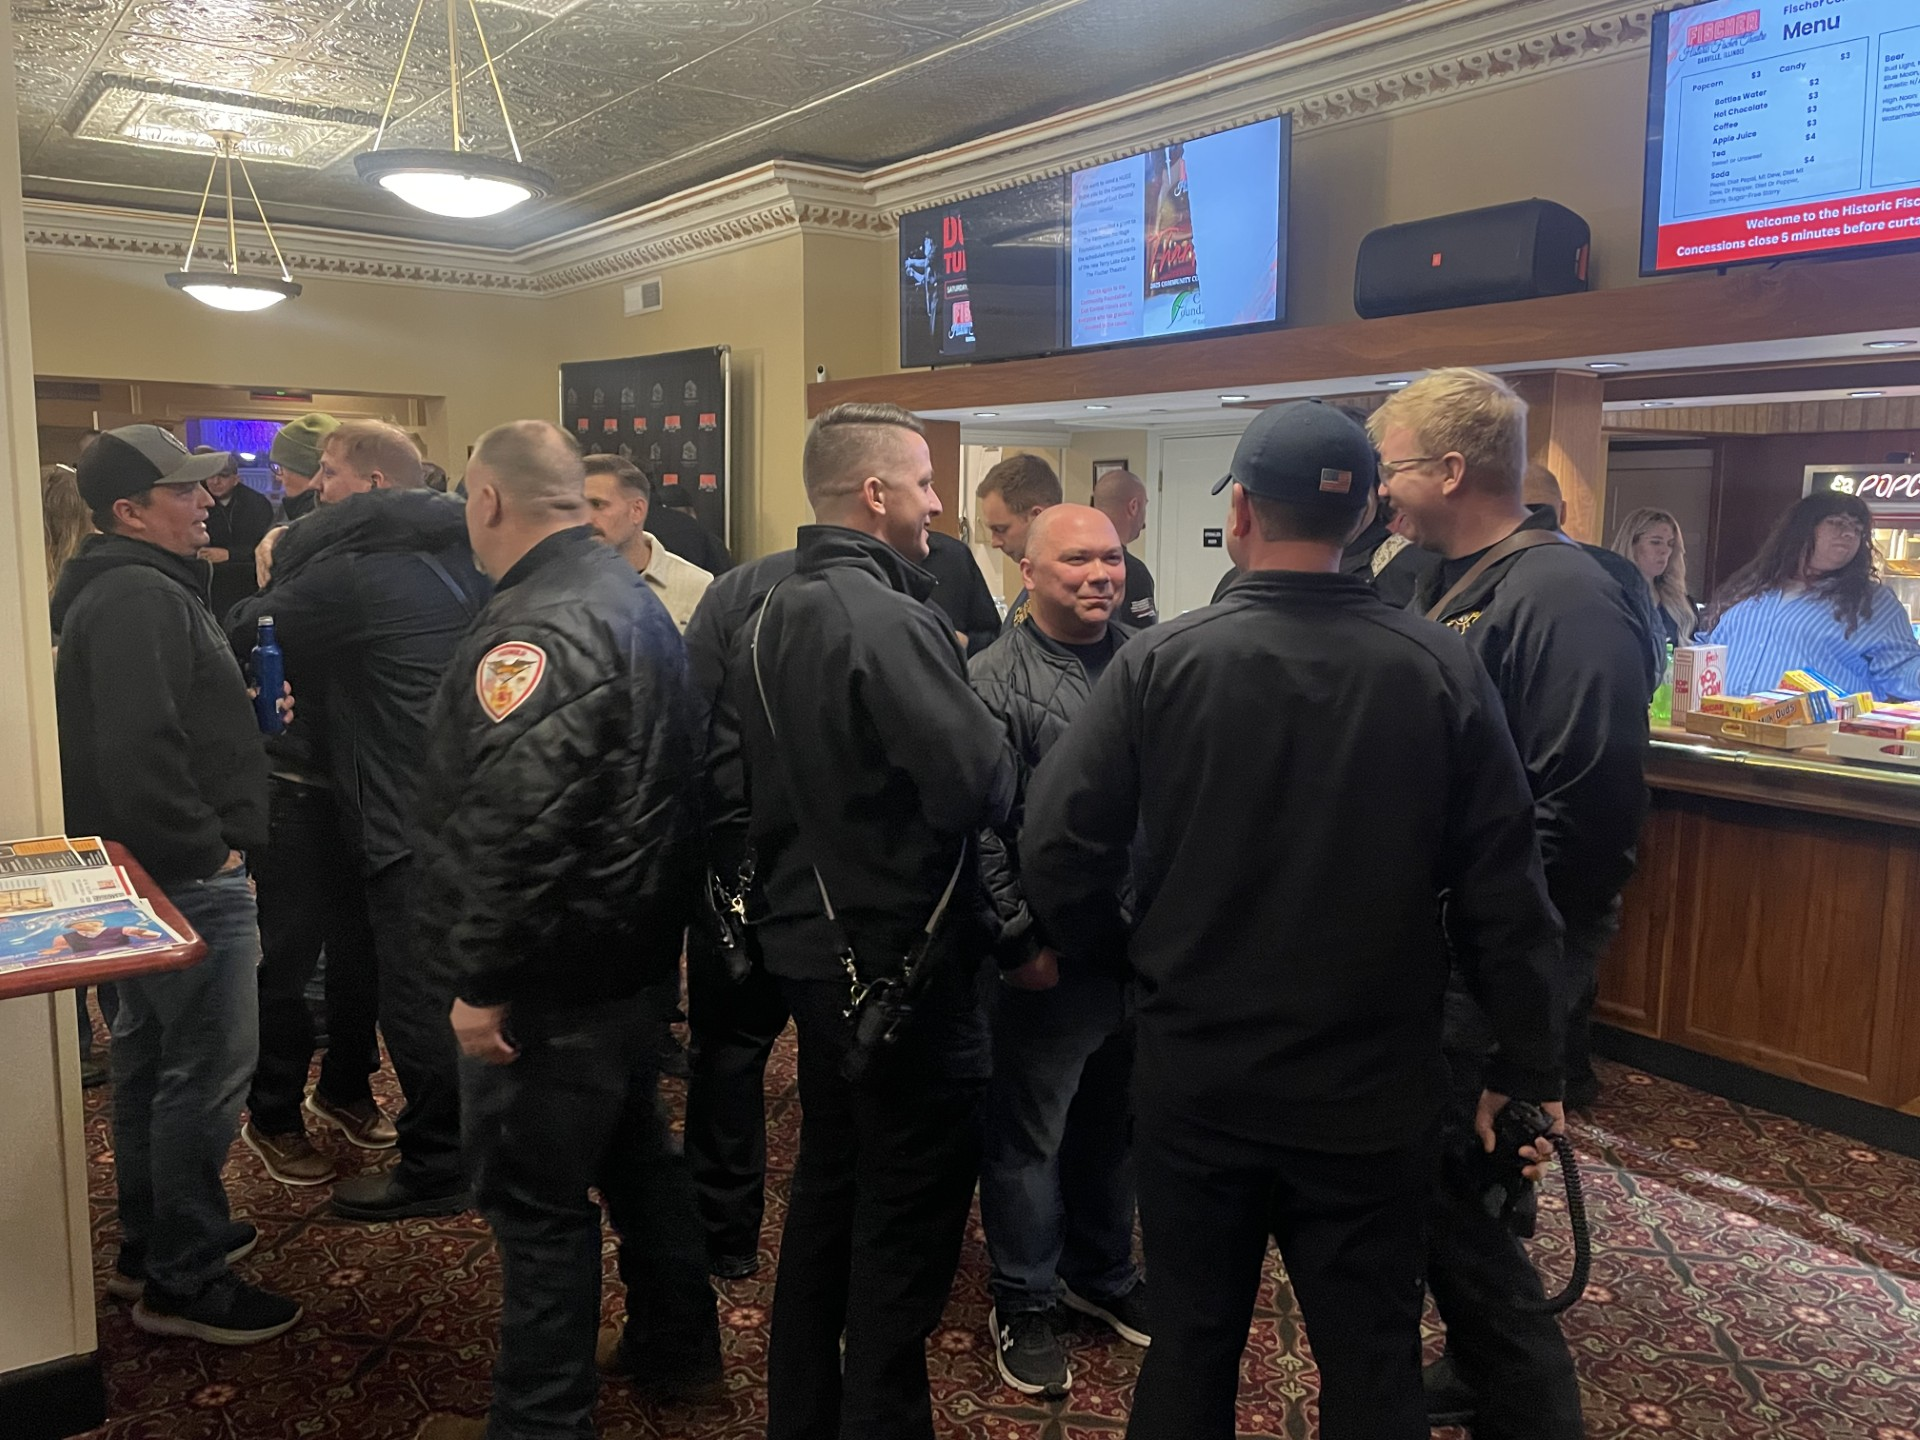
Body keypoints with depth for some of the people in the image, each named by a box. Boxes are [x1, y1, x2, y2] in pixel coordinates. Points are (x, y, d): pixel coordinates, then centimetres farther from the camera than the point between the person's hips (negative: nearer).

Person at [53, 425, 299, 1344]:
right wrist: (203, 849, -19)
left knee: (150, 1053, 19)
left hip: (153, 866, 11)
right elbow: (140, 750, -29)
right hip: (187, 877, -11)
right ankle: (183, 1282, 8)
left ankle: (148, 1247, 34)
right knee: (209, 1068, -4)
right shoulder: (139, 598, -19)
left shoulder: (134, 587, 15)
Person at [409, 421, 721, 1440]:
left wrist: (483, 979, -21)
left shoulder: (540, 624, -21)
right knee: (632, 1150, 23)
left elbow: (515, 822, -29)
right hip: (626, 945, 10)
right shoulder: (627, 594, 11)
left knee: (537, 1198, 3)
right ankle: (679, 1344, 39)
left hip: (552, 971, -10)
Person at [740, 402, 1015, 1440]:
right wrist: (987, 757, -5)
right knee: (909, 1212, 5)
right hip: (900, 957, -9)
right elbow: (983, 784, -25)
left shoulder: (769, 618, 8)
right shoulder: (889, 621, -21)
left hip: (810, 939, 9)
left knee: (828, 1181, 21)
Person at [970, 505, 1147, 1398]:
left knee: (1114, 1121, 21)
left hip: (1145, 945, 6)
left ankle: (1102, 1274, 41)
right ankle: (1024, 1301, 28)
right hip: (1054, 954, -5)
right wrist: (1020, 940, -14)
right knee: (1029, 1132, 9)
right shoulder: (995, 680, -10)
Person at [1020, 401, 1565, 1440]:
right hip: (1372, 1087, 1)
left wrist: (1125, 953, 6)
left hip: (1193, 1078, 0)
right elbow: (1502, 888, -6)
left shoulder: (1162, 662, -12)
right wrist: (1527, 1066, 5)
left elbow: (1054, 849, -13)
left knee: (1190, 1345, 18)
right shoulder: (1441, 670, -10)